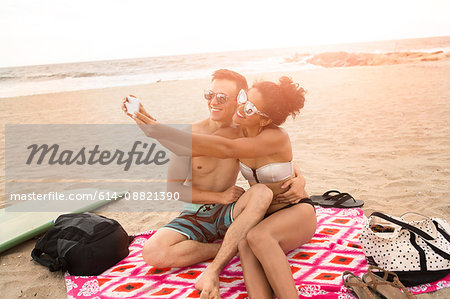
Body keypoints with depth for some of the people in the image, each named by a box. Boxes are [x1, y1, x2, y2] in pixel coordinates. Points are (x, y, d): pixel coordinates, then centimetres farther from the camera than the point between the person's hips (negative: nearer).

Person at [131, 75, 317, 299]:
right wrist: (150, 122, -15)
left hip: (297, 212, -5)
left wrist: (166, 133, -37)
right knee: (244, 244, -31)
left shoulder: (277, 138, -22)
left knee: (257, 236, -37)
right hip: (262, 216, 5)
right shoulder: (237, 132, -3)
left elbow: (227, 149, -34)